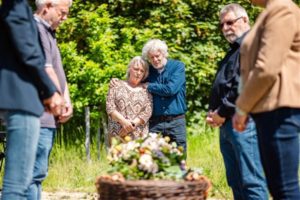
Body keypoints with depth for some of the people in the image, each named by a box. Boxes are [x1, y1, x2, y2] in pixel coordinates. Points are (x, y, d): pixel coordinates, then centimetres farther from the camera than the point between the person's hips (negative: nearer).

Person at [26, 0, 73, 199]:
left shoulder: (48, 33, 21)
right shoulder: (36, 29, -11)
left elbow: (58, 71, 18)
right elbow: (46, 71, -15)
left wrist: (66, 101, 4)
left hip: (50, 115, 11)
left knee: (38, 172, 10)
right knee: (35, 172, -14)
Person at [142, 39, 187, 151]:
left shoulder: (178, 66, -1)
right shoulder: (148, 71, 10)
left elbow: (171, 89, -14)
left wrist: (148, 86, -4)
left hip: (176, 122, -2)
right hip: (154, 123, 2)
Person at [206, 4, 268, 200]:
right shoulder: (234, 51, 24)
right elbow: (220, 86, 27)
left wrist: (223, 112, -14)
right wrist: (212, 112, 9)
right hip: (227, 124, 10)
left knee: (251, 181, -10)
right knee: (236, 182, 10)